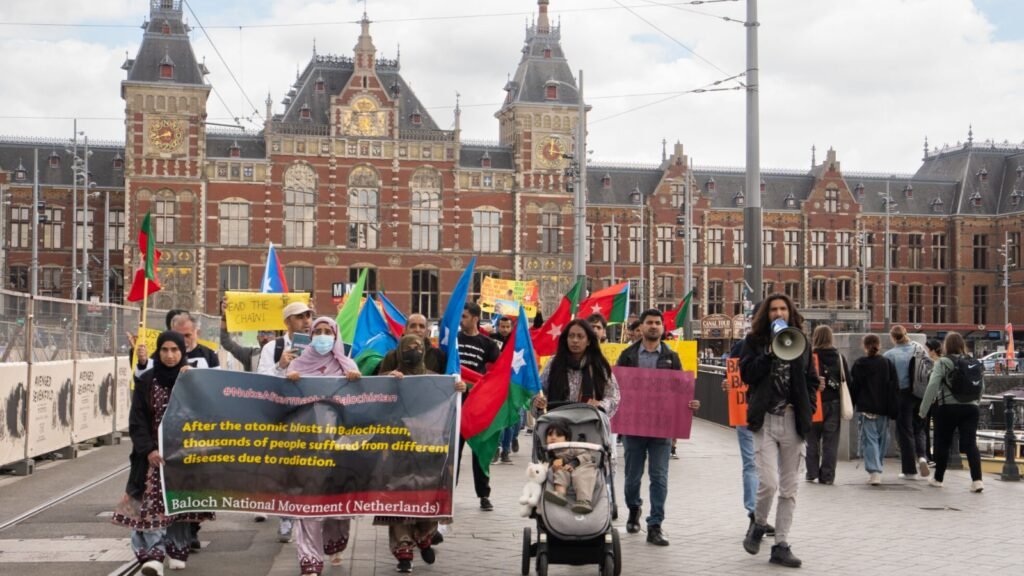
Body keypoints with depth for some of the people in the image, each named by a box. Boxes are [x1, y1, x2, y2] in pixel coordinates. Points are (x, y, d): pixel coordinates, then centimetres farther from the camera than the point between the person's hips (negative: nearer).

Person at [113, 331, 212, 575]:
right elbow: (137, 421, -1)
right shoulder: (146, 381, 2)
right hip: (155, 452, -1)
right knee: (153, 502, -12)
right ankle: (154, 555, -16)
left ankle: (177, 550, 17)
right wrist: (148, 449, -13)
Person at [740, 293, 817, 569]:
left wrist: (807, 408, 2)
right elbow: (746, 373, -7)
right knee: (769, 482, -14)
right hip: (766, 419, -3)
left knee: (789, 488, 5)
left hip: (794, 420, 3)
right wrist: (770, 353, -14)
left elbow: (812, 379, 15)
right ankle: (759, 524, 15)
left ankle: (781, 545, 14)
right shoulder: (755, 340, 5)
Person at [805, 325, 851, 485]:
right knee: (830, 442, 6)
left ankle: (812, 473, 12)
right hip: (834, 404, 2)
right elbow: (847, 381, 4)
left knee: (813, 439, 11)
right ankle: (827, 476, 6)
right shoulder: (839, 357, 2)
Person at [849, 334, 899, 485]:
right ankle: (876, 470, 25)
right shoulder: (888, 364, 4)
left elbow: (853, 387, -3)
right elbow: (895, 388, 5)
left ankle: (874, 471, -17)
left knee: (869, 439, -3)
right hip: (883, 409, 3)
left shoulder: (859, 364, -5)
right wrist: (894, 410, 8)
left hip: (866, 408, -3)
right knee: (882, 438, 15)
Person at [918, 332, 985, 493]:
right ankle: (977, 480, -14)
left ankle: (938, 478, 22)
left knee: (942, 444, 11)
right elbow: (982, 387, 13)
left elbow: (932, 387, -13)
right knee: (970, 444, -1)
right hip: (970, 408, 3)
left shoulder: (942, 363, -6)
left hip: (947, 407, -3)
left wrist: (923, 410, -8)